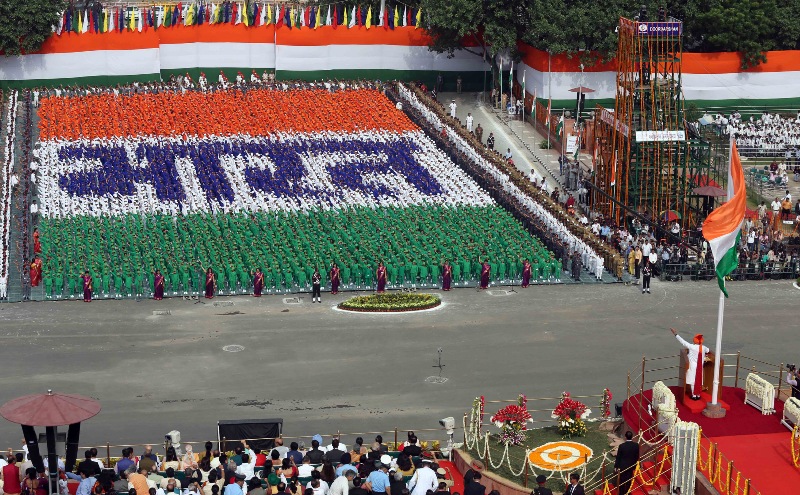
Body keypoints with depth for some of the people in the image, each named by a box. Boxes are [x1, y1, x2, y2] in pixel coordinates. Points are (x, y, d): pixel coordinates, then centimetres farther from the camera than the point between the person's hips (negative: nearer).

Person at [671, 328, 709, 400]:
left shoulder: (692, 347, -20)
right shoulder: (704, 348, -5)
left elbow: (683, 342, -17)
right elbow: (707, 351, 18)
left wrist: (676, 334, -10)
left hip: (693, 366, -4)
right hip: (700, 367, 4)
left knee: (693, 381, 5)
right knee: (699, 380, 13)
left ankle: (694, 395, 9)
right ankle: (698, 395, 20)